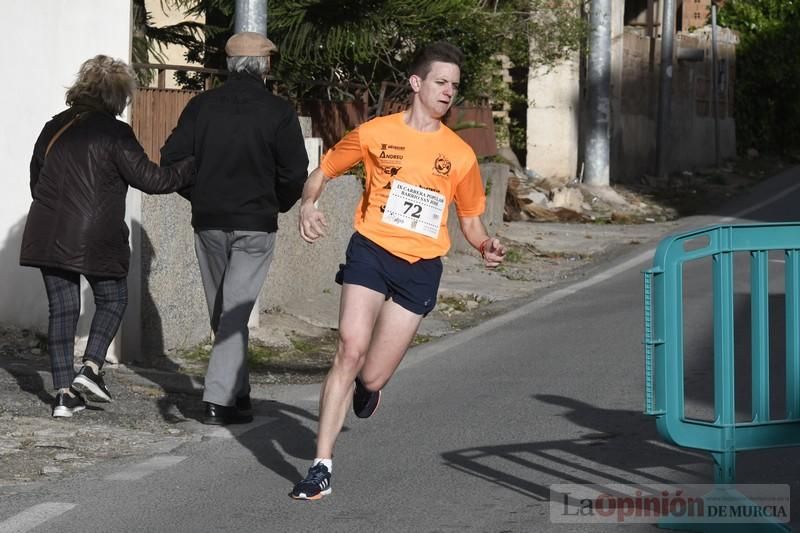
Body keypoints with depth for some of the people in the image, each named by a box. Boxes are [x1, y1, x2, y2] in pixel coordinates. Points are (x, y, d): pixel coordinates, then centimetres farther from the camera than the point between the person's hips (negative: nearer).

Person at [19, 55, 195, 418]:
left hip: (48, 235, 5)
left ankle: (64, 393, 5)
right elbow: (149, 178, -10)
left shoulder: (54, 128, 10)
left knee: (62, 308, 9)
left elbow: (35, 180, 19)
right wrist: (193, 169, 0)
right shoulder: (115, 133, -9)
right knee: (112, 299, 15)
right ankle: (90, 368, -2)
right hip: (95, 239, -5)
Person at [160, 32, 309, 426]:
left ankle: (236, 391, 22)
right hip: (255, 226, -3)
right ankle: (219, 399, -10)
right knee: (236, 312, -3)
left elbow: (172, 158, 1)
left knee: (220, 312, 15)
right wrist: (277, 205, 11)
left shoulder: (202, 105, 1)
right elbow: (295, 172, -8)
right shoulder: (278, 112, -7)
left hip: (208, 222, 3)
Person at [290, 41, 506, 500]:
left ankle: (369, 385, 41)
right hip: (371, 252, -1)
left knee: (371, 377, -1)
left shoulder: (460, 155, 7)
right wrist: (309, 204, -8)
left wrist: (486, 245, -5)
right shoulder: (375, 133, 2)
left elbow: (470, 218, 17)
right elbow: (324, 171, 12)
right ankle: (322, 466, -13)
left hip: (420, 268, 1)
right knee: (350, 350, -18)